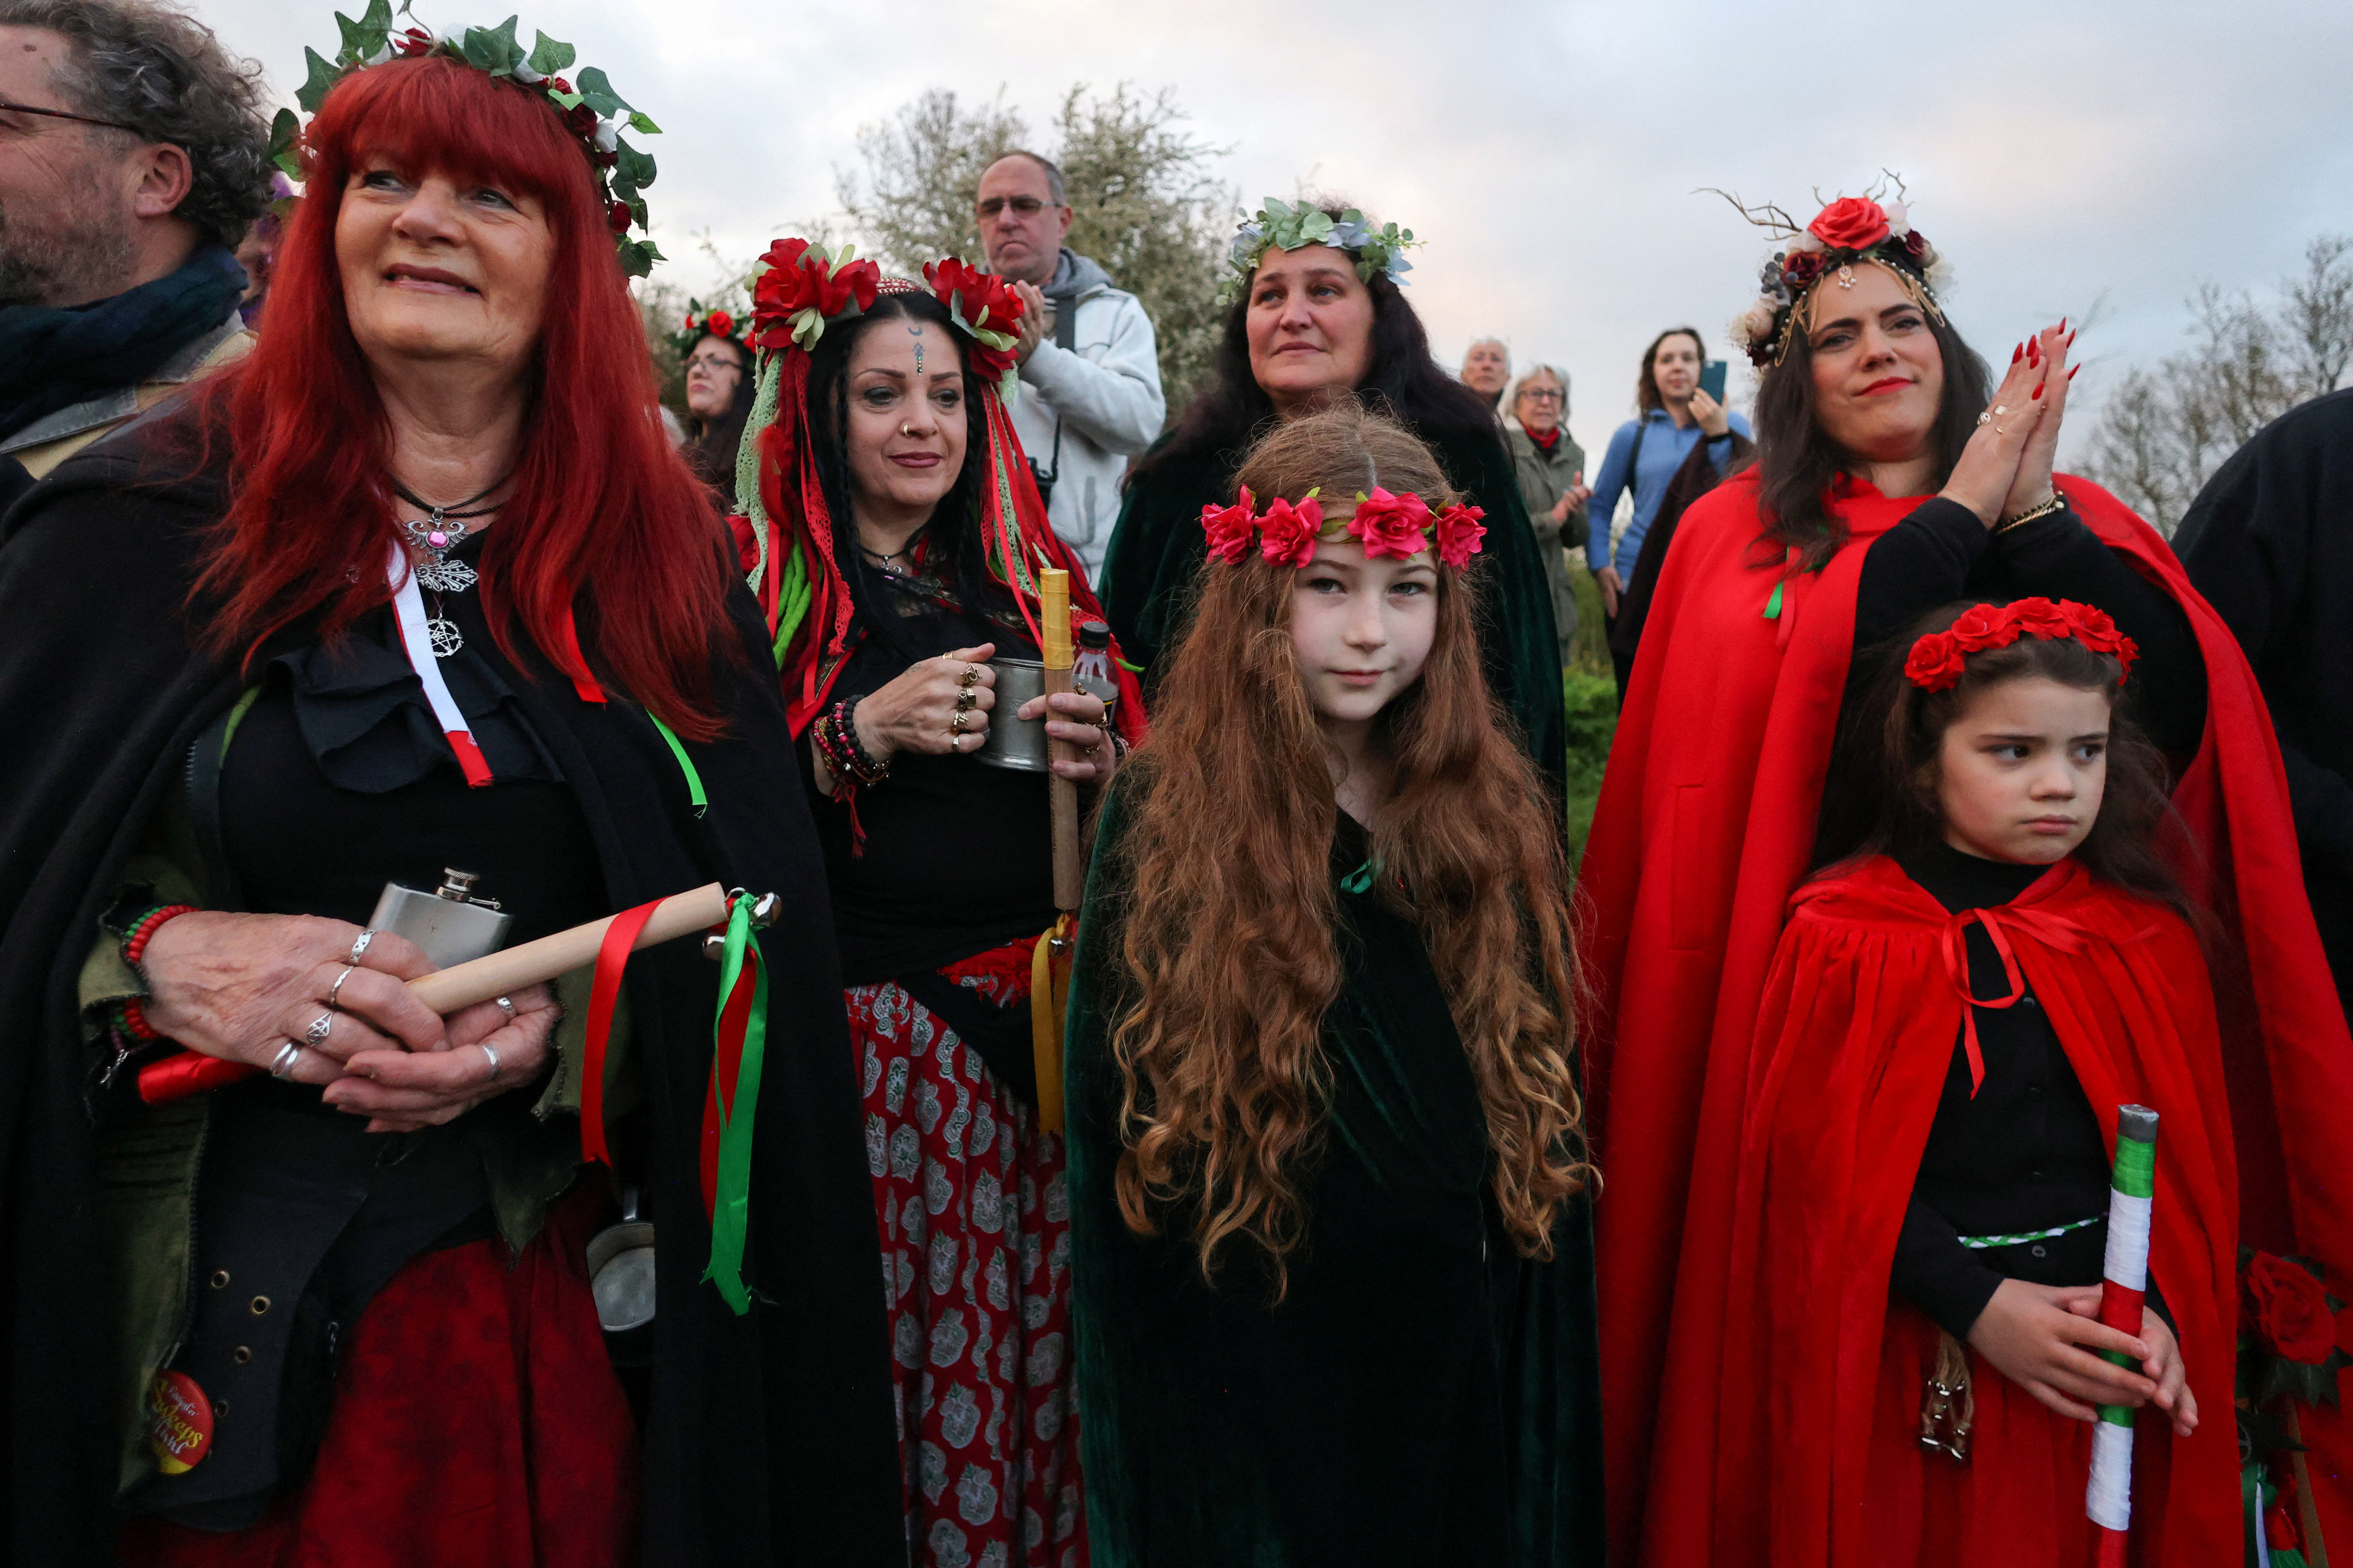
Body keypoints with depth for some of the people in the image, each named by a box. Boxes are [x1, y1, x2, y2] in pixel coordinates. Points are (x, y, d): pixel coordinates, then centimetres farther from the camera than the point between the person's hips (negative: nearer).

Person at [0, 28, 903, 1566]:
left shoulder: (666, 568, 2)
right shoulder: (148, 516, -2)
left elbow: (750, 950, 1)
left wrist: (559, 1034, -15)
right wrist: (157, 958, -19)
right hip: (210, 1308, -1)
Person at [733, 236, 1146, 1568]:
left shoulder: (1028, 574, 14)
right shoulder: (767, 580, 1)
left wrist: (1101, 761, -4)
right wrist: (864, 733, -16)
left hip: (1045, 1018, 4)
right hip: (872, 1024, -3)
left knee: (1046, 1343, 8)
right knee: (897, 1356, 1)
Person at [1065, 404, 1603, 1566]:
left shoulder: (1503, 821, -3)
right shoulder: (1165, 822, -13)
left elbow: (1540, 1116, 5)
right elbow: (1117, 1151, -9)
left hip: (1461, 1348, 3)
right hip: (1249, 1371, -3)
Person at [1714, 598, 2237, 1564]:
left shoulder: (2147, 940, 2)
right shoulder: (1846, 939, -10)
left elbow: (2191, 1157, 4)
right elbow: (1826, 1168, -11)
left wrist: (2159, 1309, -10)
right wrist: (1979, 1304, -17)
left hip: (2107, 1370, 3)